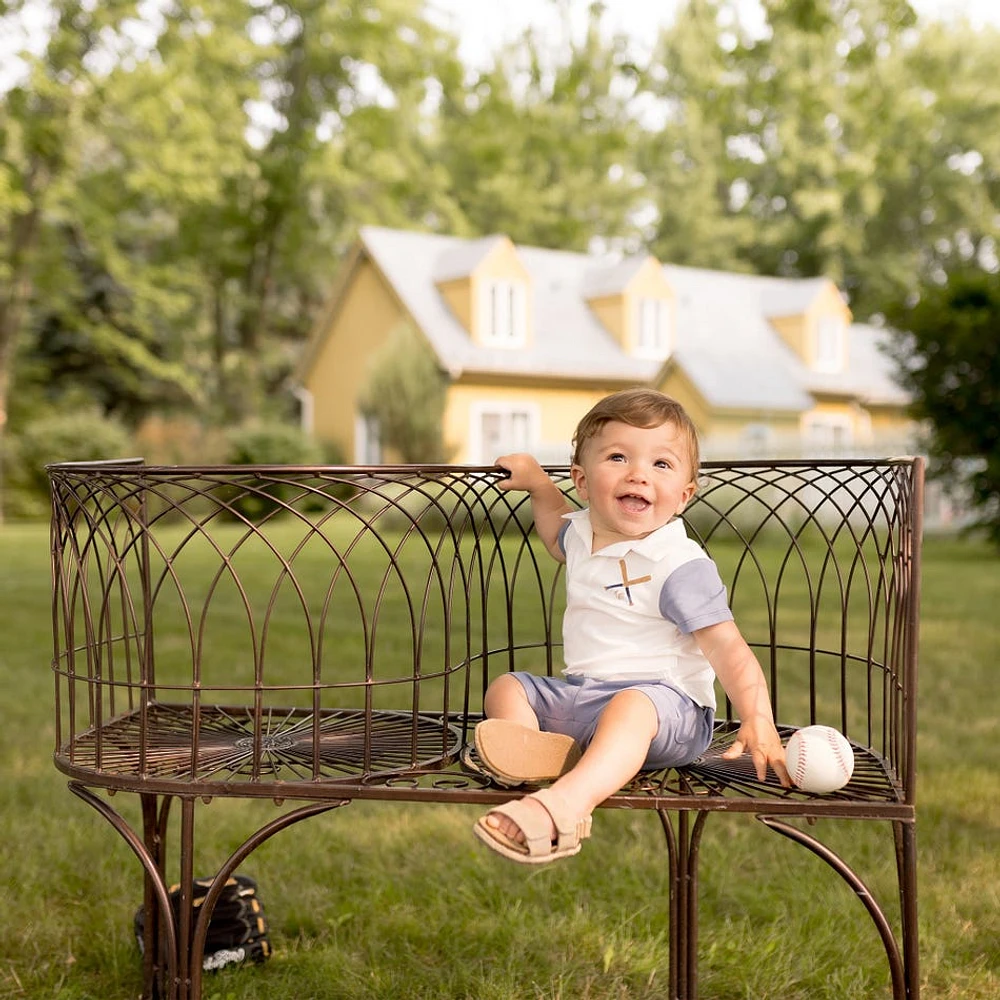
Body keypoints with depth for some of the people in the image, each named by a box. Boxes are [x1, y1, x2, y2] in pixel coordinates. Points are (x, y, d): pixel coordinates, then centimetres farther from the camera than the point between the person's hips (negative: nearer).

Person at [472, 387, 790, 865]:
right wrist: (536, 480, 32)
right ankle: (532, 745, -31)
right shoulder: (583, 532, 8)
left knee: (631, 705, -38)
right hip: (577, 694, 9)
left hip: (665, 702, -9)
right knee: (506, 687, 4)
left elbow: (727, 648, -20)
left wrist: (758, 721, -32)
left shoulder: (680, 565, -15)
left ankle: (563, 805, -61)